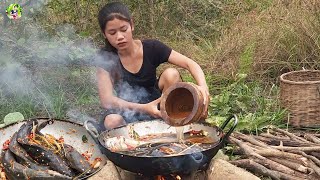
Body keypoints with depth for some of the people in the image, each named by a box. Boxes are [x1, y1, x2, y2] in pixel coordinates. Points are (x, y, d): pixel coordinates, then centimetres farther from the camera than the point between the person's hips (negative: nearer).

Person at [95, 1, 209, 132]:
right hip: (126, 111, -2)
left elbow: (190, 64, -16)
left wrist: (202, 86, -37)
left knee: (171, 74, -24)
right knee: (112, 121, -37)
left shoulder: (151, 48, -12)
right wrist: (144, 108, -36)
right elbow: (107, 100, -23)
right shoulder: (105, 58, -14)